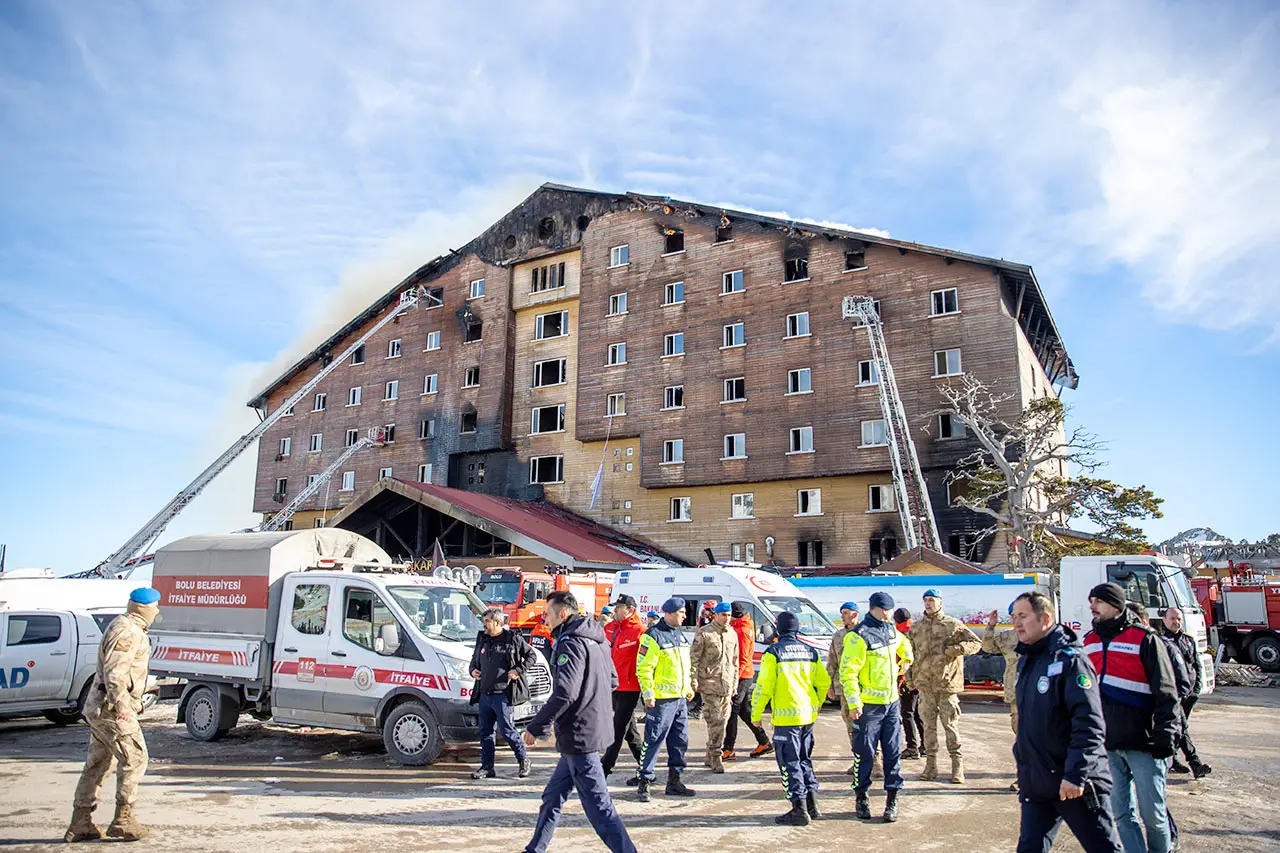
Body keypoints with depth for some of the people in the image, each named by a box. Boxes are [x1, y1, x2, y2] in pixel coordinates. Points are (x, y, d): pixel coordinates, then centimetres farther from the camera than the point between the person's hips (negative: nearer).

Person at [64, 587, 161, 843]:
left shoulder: (120, 625, 16)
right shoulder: (128, 632, -18)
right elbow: (114, 673, -26)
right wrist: (121, 706, -31)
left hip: (99, 707, 11)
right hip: (111, 709, -11)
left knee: (97, 763, 15)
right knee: (134, 759, -5)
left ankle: (80, 823, 20)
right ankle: (123, 820, 0)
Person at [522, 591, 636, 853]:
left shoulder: (571, 642, -17)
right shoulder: (595, 641, 13)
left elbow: (564, 693, -26)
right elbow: (612, 681, 21)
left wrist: (536, 727, -17)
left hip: (579, 735, -10)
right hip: (595, 729, 10)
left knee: (598, 804, -5)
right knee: (553, 795, 20)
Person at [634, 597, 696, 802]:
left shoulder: (680, 635, 15)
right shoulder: (653, 636, -13)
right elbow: (643, 668, -16)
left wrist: (689, 687, 23)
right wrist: (648, 694, -18)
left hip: (680, 699, 9)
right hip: (661, 700, -9)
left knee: (680, 741, 13)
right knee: (653, 741, -3)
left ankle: (674, 782, 24)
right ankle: (643, 782, 5)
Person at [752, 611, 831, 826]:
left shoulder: (773, 652, -10)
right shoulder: (809, 651, 8)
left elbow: (764, 686, -13)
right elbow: (824, 681, 12)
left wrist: (756, 713, -3)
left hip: (787, 716, -7)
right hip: (808, 715, 7)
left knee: (790, 762, 1)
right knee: (804, 759, 19)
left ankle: (799, 811, 2)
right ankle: (812, 806, 22)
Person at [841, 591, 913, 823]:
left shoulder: (890, 630, 9)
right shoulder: (859, 636, -16)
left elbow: (904, 644, 36)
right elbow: (847, 671, -18)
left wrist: (906, 660, 25)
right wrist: (854, 702, -20)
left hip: (891, 702, 7)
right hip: (868, 705, -7)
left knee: (893, 752, 7)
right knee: (865, 753, 3)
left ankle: (892, 797, 16)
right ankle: (861, 798, 17)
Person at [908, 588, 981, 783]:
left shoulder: (953, 625, 0)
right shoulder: (916, 628, 11)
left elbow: (976, 643, 0)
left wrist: (955, 649, -15)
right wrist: (909, 676, 9)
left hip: (947, 682, -3)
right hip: (924, 683, 4)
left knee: (950, 724, -1)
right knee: (929, 724, 7)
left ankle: (957, 766, 8)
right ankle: (931, 765, 14)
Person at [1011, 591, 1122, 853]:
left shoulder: (1069, 660, -15)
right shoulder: (1026, 661, 11)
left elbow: (1089, 725, -22)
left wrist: (1075, 775, -25)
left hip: (1076, 785, -7)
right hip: (1036, 786, 8)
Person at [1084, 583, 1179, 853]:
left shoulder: (1144, 639, -5)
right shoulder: (1090, 641, 12)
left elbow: (1166, 694, -6)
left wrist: (1165, 737, -12)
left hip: (1143, 743, -5)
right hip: (1108, 744, 5)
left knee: (1152, 813, 2)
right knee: (1122, 814, 8)